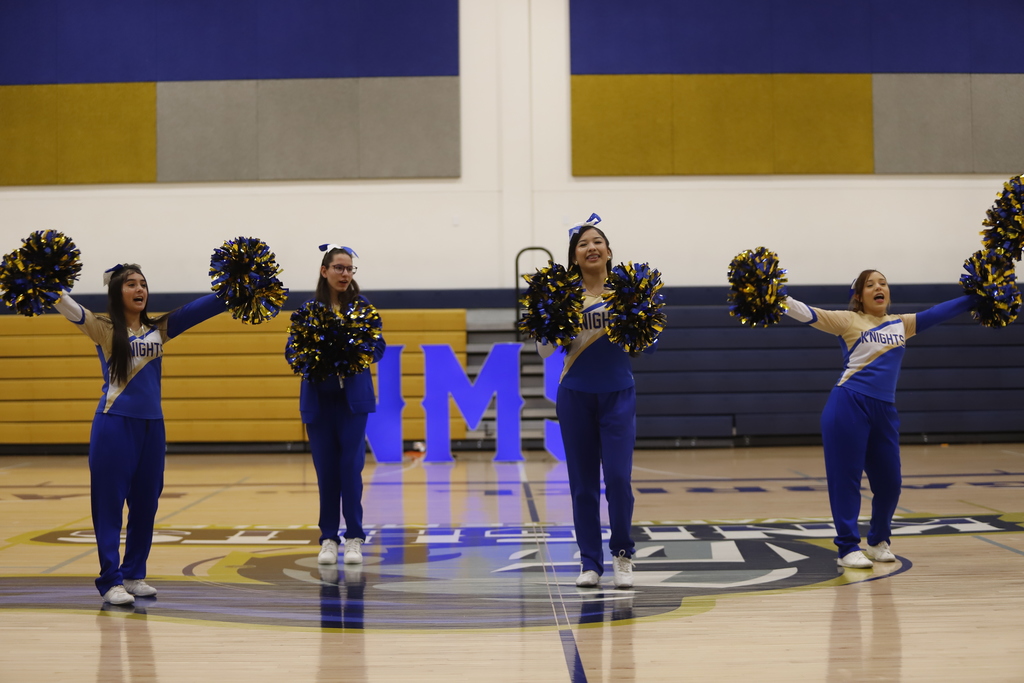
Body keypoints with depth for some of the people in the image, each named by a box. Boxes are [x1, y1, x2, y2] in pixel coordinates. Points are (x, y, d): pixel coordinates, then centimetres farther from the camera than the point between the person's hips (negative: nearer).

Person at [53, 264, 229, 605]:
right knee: (109, 503, -2)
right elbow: (69, 308, -17)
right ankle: (110, 581, 3)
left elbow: (199, 309, 2)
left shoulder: (158, 329, 9)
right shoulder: (103, 329, -2)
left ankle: (134, 574, 21)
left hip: (152, 426, 5)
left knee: (145, 504, 10)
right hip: (115, 424, -5)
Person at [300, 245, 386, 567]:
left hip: (353, 398, -1)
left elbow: (378, 346, 0)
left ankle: (354, 538, 2)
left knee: (351, 467, -5)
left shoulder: (362, 306, 2)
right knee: (326, 470, 4)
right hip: (319, 399, 1)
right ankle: (328, 538, 13)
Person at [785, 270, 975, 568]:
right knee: (845, 478, -3)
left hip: (884, 410, 5)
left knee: (889, 481, 10)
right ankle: (848, 548, 5)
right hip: (848, 406, -5)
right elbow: (809, 315, -8)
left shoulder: (901, 324, 16)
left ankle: (878, 542, 29)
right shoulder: (849, 321, 1)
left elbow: (938, 312, 20)